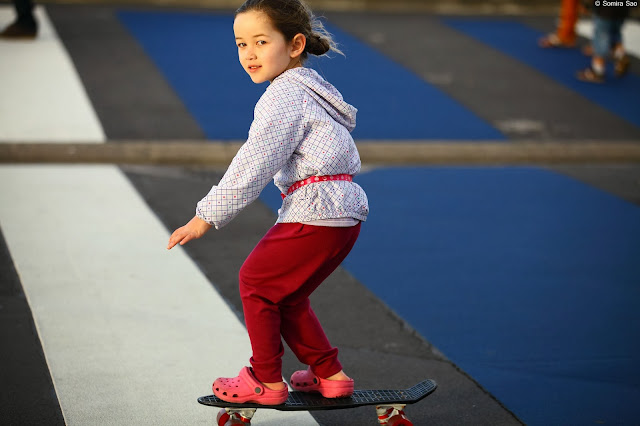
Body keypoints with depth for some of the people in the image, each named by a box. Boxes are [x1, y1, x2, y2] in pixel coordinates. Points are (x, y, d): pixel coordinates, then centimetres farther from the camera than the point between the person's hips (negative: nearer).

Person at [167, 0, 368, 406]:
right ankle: (330, 374, 24)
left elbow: (255, 163, -17)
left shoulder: (285, 95, -13)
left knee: (256, 280, 5)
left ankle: (267, 380, 13)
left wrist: (207, 216, -14)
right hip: (343, 210, 10)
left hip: (316, 211, -10)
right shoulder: (309, 87, 19)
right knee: (286, 295, 20)